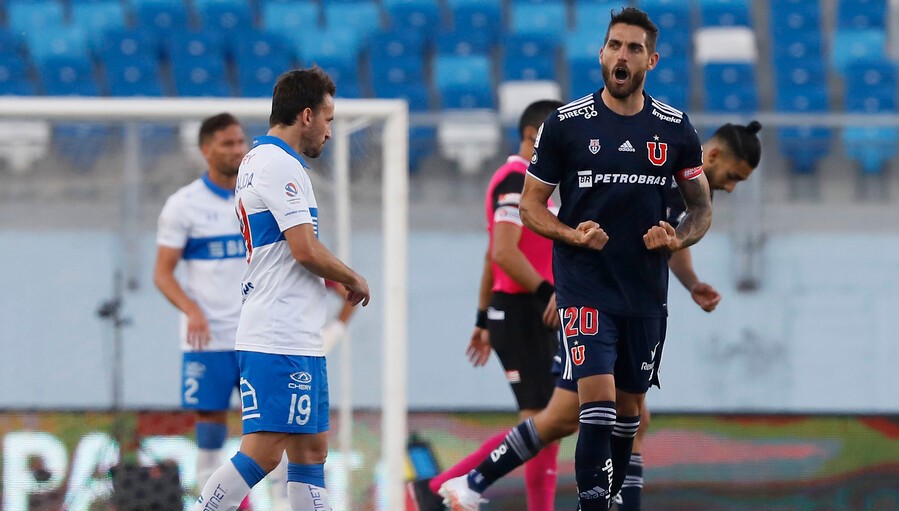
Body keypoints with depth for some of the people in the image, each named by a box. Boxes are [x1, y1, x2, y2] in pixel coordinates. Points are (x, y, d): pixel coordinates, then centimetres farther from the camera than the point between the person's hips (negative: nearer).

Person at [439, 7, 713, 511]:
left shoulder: (676, 129, 3)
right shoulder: (566, 124, -4)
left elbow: (702, 208, 11)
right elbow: (531, 204, 2)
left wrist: (677, 239, -10)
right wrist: (573, 234, -16)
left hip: (647, 291, 4)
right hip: (584, 285, -4)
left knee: (630, 407, 11)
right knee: (597, 402, -16)